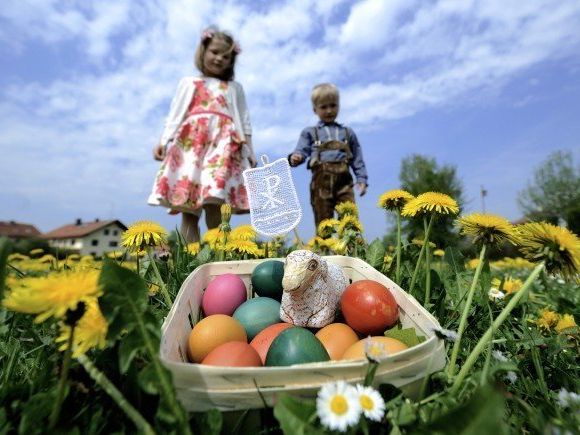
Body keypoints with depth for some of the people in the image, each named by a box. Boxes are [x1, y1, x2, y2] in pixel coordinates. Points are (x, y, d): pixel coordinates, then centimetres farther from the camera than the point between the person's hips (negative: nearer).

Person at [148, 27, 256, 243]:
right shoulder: (189, 83, 23)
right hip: (190, 144, 1)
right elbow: (174, 115, 15)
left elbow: (244, 122, 19)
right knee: (187, 208, -8)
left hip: (223, 146, 0)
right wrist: (163, 141, 1)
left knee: (214, 204, -19)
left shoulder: (235, 88, 25)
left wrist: (250, 152, 9)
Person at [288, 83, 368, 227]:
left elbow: (357, 159, 17)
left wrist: (362, 179, 7)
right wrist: (295, 158, -22)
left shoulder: (347, 132, 20)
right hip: (321, 182, -1)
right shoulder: (309, 132, 15)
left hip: (344, 181, 1)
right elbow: (301, 151, 2)